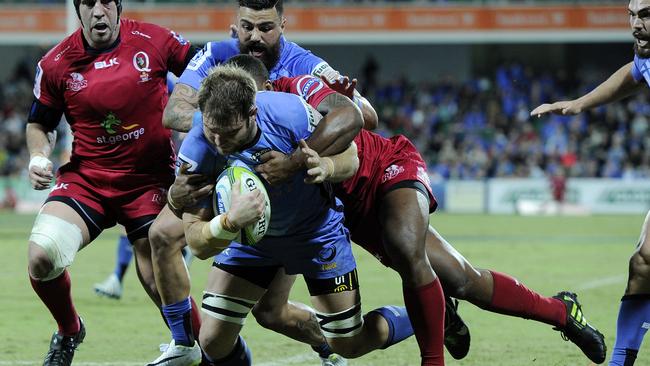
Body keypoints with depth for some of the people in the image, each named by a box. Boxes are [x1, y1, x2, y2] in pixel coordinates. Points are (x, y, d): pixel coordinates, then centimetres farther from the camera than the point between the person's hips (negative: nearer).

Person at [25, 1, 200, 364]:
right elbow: (39, 123, 12)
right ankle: (69, 332, 11)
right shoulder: (56, 64, -2)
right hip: (85, 179, 1)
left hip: (151, 180, -1)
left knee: (159, 280, -7)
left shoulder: (154, 41, -6)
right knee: (42, 256, -20)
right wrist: (39, 155, -7)